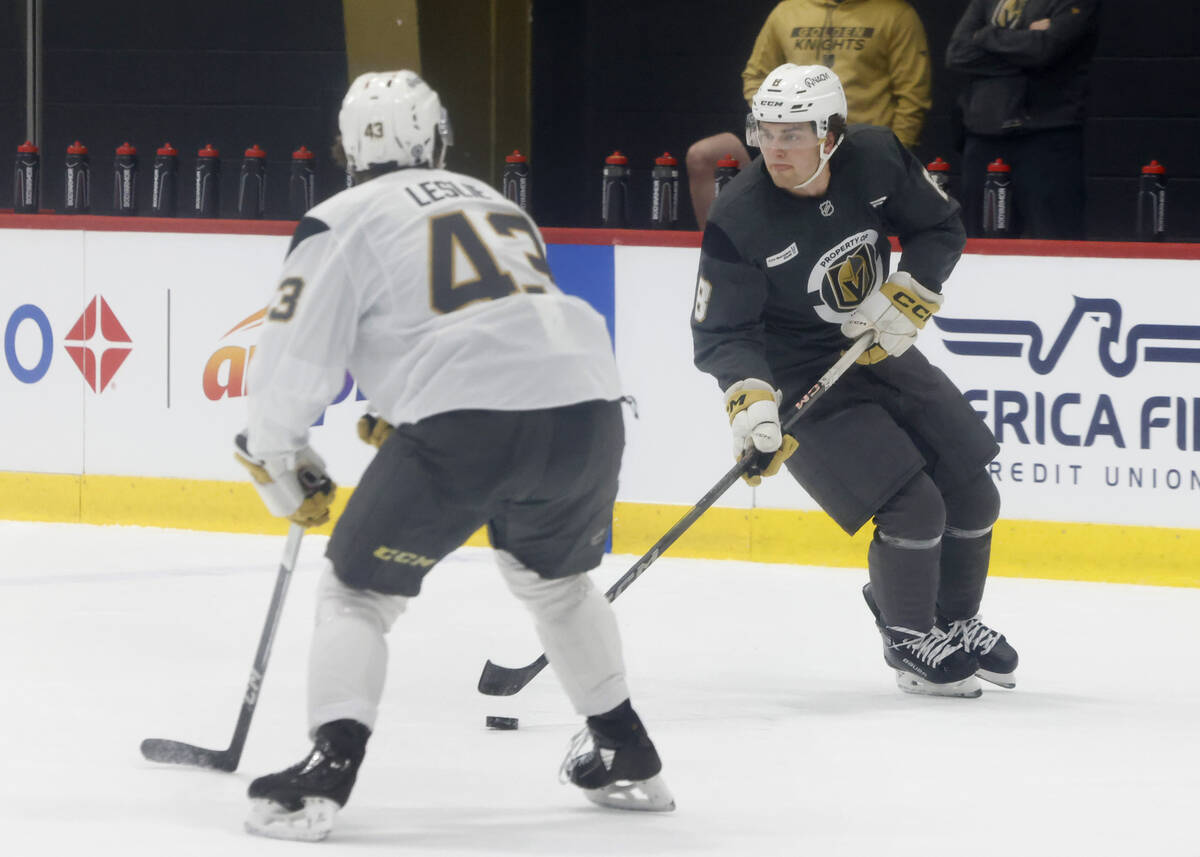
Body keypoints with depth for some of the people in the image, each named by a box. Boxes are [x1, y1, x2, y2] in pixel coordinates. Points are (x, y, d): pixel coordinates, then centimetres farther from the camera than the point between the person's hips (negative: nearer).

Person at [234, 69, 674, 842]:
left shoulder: (345, 221, 11)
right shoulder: (499, 205, 30)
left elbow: (294, 361, 6)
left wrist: (282, 466, 22)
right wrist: (403, 418, 44)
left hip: (466, 422, -5)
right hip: (587, 406, 5)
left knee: (360, 589, 9)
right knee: (555, 577, 32)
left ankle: (328, 768, -8)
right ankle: (625, 755, 38)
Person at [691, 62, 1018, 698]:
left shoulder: (876, 161, -13)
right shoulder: (738, 220, -24)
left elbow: (940, 228, 2)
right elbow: (721, 333, -20)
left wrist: (906, 297, -13)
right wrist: (750, 402, -35)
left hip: (877, 352, 6)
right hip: (800, 378, -6)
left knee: (972, 496, 10)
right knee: (912, 507, -16)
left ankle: (955, 622, 36)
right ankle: (911, 645, 8)